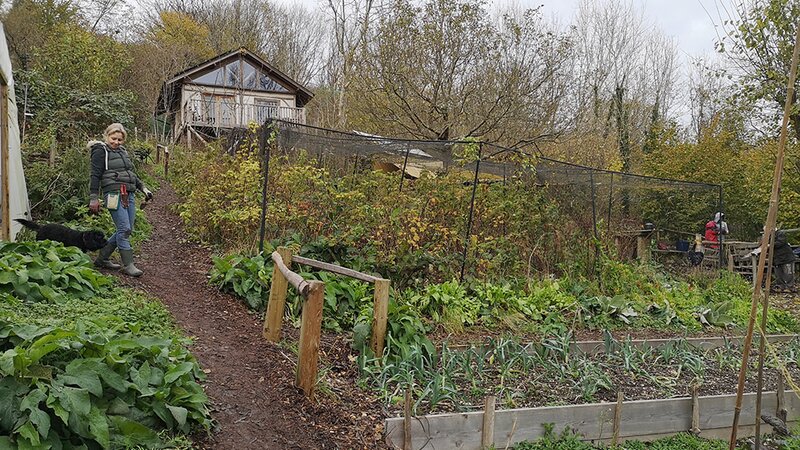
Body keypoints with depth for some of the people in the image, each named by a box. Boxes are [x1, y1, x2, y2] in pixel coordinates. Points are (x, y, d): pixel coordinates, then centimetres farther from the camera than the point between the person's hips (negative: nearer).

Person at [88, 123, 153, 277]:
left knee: (127, 230, 7)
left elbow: (132, 173, 29)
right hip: (114, 195, -8)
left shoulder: (123, 151, 21)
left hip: (129, 195, 8)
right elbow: (95, 176, -7)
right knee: (124, 229, -12)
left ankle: (102, 258, 20)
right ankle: (128, 265, -4)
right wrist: (94, 199, -13)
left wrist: (143, 188, 22)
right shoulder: (101, 151, -1)